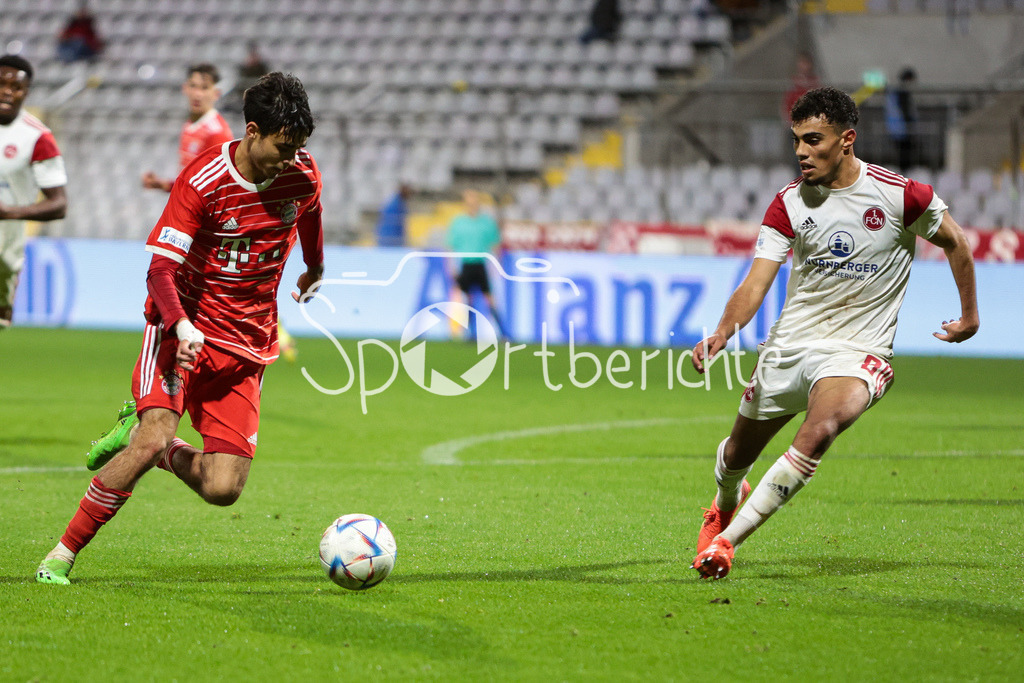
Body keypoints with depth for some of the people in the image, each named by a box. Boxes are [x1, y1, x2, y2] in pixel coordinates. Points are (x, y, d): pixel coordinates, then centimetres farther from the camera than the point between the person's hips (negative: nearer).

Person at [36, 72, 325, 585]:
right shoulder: (202, 180, -16)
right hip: (184, 327, -4)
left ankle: (140, 431, 19)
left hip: (246, 343, 4)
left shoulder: (302, 175, -3)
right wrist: (182, 326, -39)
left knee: (222, 488, -11)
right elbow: (161, 269, -20)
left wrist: (315, 270, 41)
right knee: (155, 439, -27)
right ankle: (62, 555, -12)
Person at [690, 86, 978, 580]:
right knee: (737, 454, 12)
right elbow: (756, 283, -8)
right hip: (790, 345, 4)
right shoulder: (789, 202, -3)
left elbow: (954, 240, 9)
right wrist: (722, 333, -26)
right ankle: (726, 502, 52)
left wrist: (970, 314, 16)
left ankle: (726, 539, -26)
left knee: (821, 429, -33)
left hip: (857, 350, -4)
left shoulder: (899, 195, -10)